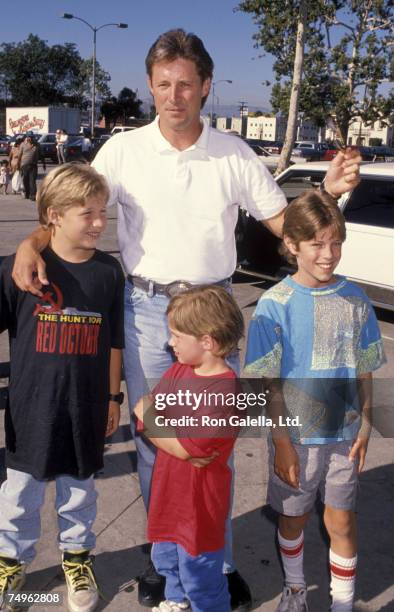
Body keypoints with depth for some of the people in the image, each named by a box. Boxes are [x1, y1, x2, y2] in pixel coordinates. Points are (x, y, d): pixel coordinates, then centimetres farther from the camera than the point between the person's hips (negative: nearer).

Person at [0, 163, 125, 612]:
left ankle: (77, 557, 40)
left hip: (85, 406, 2)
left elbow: (113, 342, 5)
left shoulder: (108, 272, -3)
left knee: (79, 487, 18)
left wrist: (112, 397, 8)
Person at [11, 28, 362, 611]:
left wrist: (328, 190, -13)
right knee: (153, 441, 10)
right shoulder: (123, 150, -2)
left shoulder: (234, 155, 0)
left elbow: (284, 220, 4)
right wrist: (32, 242, -17)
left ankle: (219, 563, 26)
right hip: (146, 308, 0)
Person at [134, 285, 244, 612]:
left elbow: (184, 447, -28)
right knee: (166, 559, 31)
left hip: (199, 502, -9)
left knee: (200, 580, 12)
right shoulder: (178, 370, -1)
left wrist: (149, 417, -14)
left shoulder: (223, 391, -28)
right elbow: (145, 410, -4)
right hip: (170, 493, 9)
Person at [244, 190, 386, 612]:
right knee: (293, 516, 17)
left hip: (344, 434, 2)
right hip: (296, 435, -1)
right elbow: (269, 383, -11)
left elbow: (363, 370, 4)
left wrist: (364, 423, 0)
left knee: (341, 520, 12)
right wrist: (282, 442, -11)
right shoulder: (275, 304, -13)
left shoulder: (355, 300, -4)